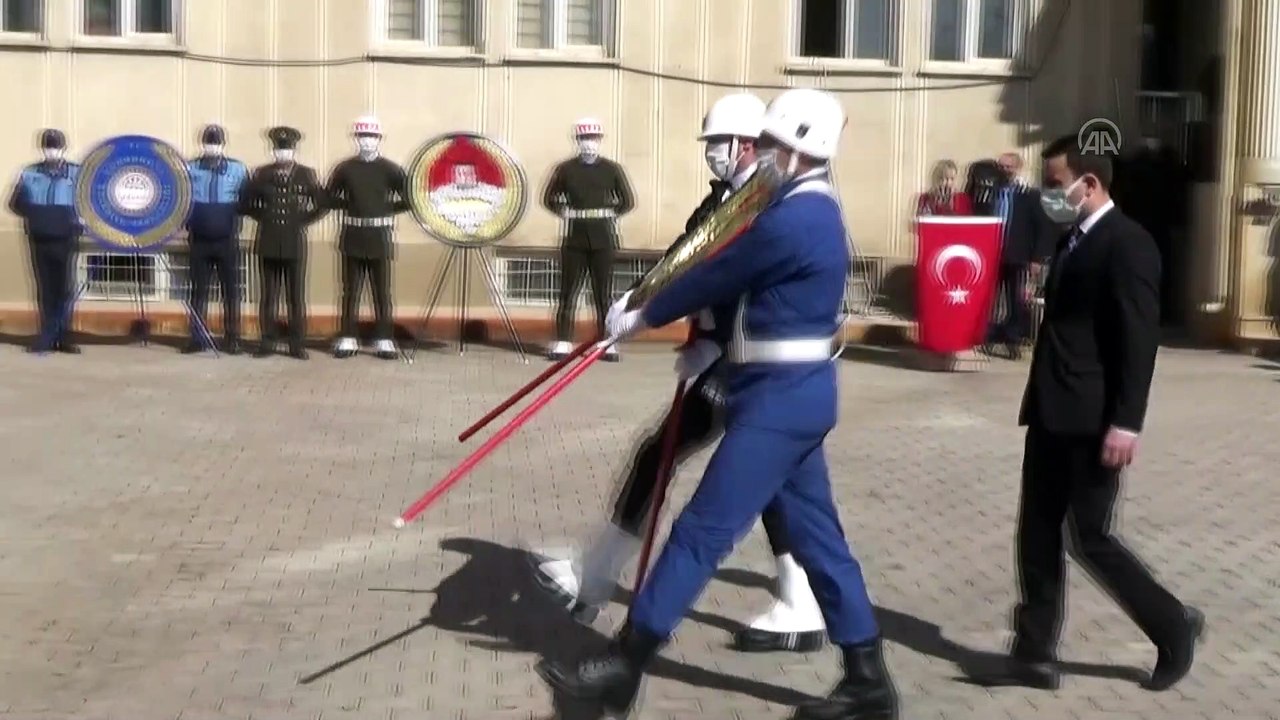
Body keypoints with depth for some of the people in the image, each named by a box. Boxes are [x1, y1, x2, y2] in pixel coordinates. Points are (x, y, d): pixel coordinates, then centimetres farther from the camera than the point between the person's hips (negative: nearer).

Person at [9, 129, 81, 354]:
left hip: (66, 238, -2)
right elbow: (15, 203, 10)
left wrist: (78, 217, -15)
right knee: (45, 288, 5)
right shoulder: (30, 173, 8)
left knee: (65, 288, 0)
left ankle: (64, 336, 7)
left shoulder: (77, 172, 3)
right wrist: (32, 214, -4)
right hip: (39, 239, 2)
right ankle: (48, 336, 8)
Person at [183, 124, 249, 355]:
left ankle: (232, 339, 9)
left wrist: (237, 215, -17)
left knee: (231, 290, 3)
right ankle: (197, 338, 12)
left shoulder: (238, 169, -1)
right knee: (198, 290, 7)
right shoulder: (190, 169, 3)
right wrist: (185, 223, -9)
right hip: (200, 240, 1)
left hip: (227, 240, -1)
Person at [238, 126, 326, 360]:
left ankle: (297, 345, 7)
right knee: (268, 295, 5)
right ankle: (267, 343, 10)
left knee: (297, 297, 2)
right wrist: (264, 217, 3)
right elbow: (245, 203, 11)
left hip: (295, 242, -1)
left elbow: (323, 205, 4)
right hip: (268, 242, 1)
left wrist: (303, 221, -2)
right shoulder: (262, 174, 6)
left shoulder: (306, 174, 3)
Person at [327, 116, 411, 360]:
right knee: (350, 290, 6)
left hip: (380, 236, -1)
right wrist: (349, 204, -2)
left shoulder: (390, 169, -2)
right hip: (352, 236, 1)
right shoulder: (344, 168, 2)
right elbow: (330, 198, 11)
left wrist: (387, 209, -8)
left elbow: (409, 198, -2)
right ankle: (347, 340, 10)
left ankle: (385, 341, 7)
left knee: (382, 291, 3)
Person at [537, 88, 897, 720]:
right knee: (814, 533, 13)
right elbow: (740, 282, 18)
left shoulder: (793, 220, -18)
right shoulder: (812, 209, 14)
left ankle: (624, 666, 1)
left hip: (779, 398, -10)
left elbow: (716, 277, -11)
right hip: (794, 392, 10)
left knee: (701, 531, -6)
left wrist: (642, 315, 2)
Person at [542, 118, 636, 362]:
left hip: (603, 240, 0)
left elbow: (628, 201, 10)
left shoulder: (612, 169, 4)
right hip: (574, 239, 0)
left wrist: (610, 214, 1)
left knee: (604, 293, 3)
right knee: (568, 292, 2)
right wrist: (564, 212, 0)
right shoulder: (565, 169, 4)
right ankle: (563, 343, 5)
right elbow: (550, 199, 13)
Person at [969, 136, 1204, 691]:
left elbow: (1140, 340, -17)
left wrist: (1126, 423, -21)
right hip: (1052, 416, 9)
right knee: (1037, 534, 7)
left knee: (1090, 540, -2)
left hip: (1094, 422, -9)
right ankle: (1034, 655, 14)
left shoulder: (1128, 243, -12)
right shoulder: (1071, 240, 15)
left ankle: (1173, 627, 18)